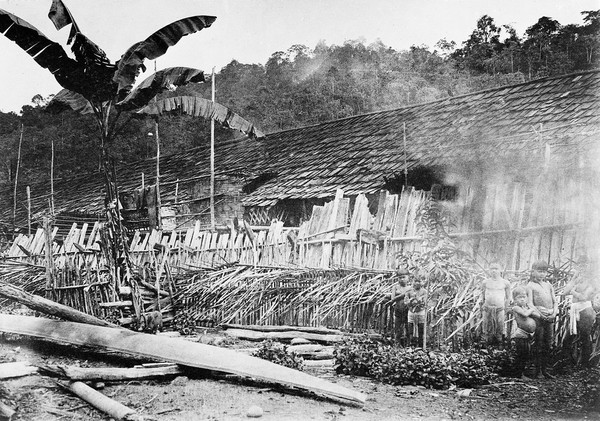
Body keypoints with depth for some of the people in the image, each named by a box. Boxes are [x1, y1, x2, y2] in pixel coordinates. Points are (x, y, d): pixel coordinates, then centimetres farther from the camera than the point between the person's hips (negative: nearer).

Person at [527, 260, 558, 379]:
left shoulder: (548, 285, 16)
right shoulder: (530, 285, 0)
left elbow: (555, 301, 15)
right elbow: (530, 303, -7)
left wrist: (554, 312, -3)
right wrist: (539, 312, -19)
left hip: (550, 317, 5)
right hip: (538, 317, -5)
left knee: (548, 344, 7)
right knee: (538, 344, -2)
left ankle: (544, 369, 14)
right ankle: (537, 369, 6)